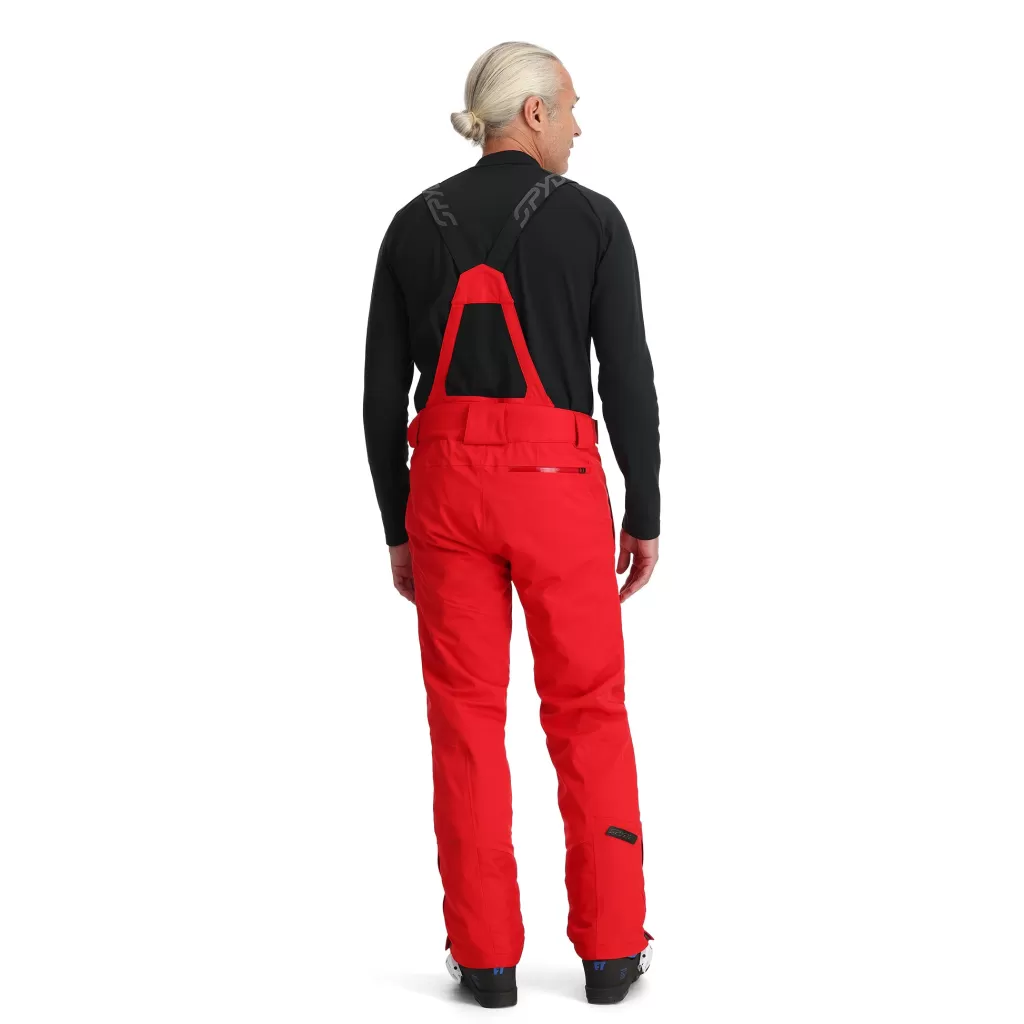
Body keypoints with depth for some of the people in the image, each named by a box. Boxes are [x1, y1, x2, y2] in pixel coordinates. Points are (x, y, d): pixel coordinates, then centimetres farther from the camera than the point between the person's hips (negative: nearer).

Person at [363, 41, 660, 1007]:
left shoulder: (415, 223, 6)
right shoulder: (592, 218, -2)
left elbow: (383, 391, 5)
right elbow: (629, 377, -5)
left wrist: (397, 527, 12)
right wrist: (645, 513, 4)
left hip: (446, 483, 2)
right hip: (555, 486, -2)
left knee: (465, 714, 8)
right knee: (588, 710, 10)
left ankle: (486, 955, 9)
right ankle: (609, 947, 13)